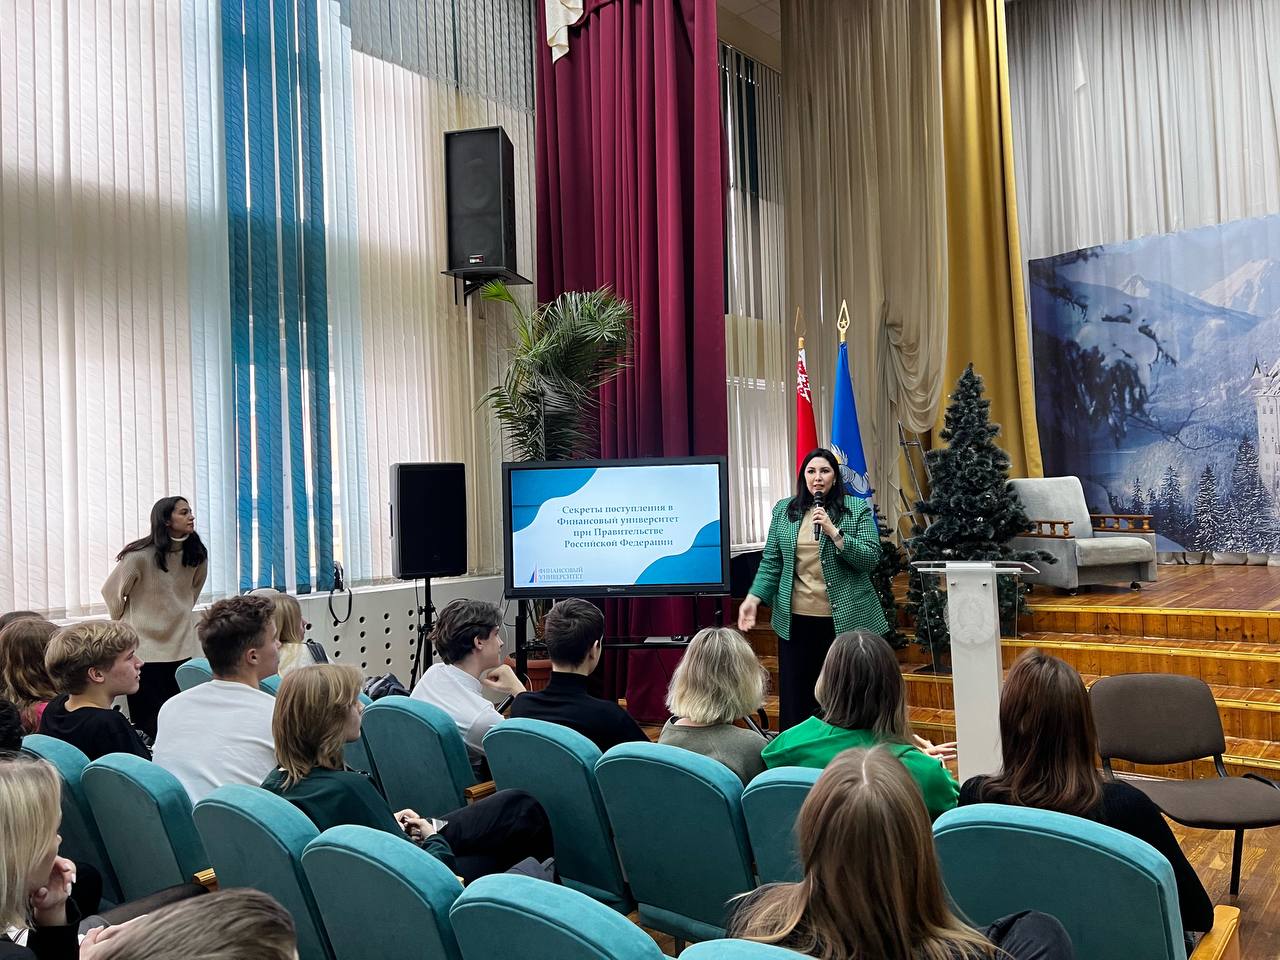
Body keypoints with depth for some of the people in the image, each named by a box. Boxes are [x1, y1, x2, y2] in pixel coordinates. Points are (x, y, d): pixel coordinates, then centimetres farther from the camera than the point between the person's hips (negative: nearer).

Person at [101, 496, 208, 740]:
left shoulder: (197, 555, -1)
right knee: (147, 722, 0)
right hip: (144, 646, -4)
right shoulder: (141, 555, -15)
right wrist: (127, 625, 9)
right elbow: (111, 591, -2)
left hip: (181, 646, 5)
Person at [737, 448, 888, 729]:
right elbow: (771, 562, 7)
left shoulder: (858, 508, 2)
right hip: (796, 620, 2)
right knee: (795, 699, 6)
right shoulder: (783, 510, 9)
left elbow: (871, 559, -6)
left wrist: (834, 532, -15)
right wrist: (753, 598, -6)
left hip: (846, 619, -2)